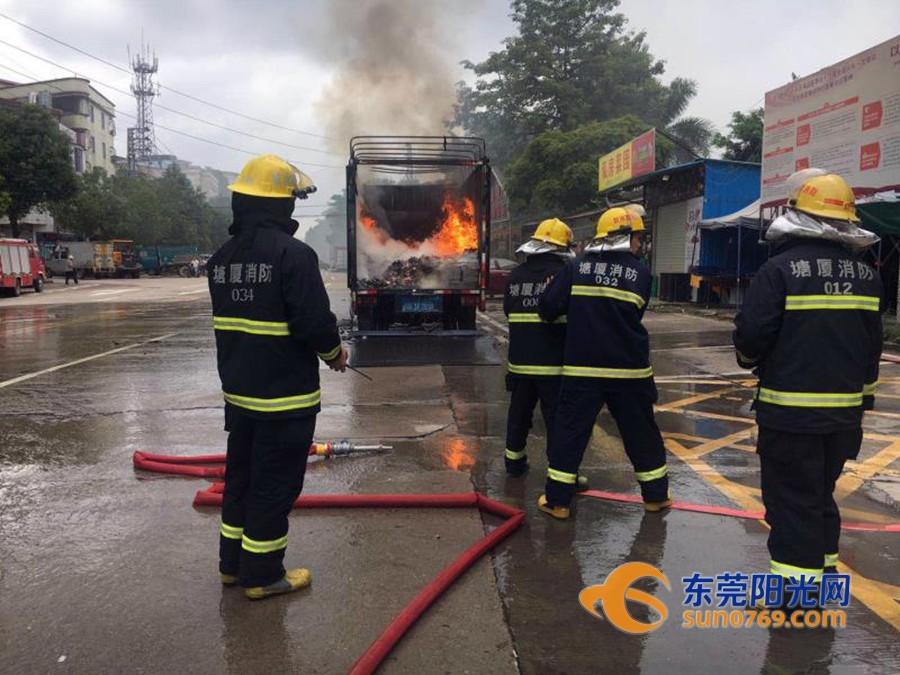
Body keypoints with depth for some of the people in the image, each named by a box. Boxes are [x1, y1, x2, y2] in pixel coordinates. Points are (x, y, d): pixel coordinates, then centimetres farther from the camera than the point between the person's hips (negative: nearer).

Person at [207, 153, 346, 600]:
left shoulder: (222, 257, 7)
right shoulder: (293, 253, -19)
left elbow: (228, 320, 12)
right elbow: (315, 321, -23)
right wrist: (333, 352, -4)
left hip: (238, 390, 8)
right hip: (284, 395, -8)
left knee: (241, 474, 20)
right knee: (274, 484, 5)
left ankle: (233, 562, 33)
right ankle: (262, 574, 17)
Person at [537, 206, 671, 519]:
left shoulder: (576, 267, -1)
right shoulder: (640, 272, 0)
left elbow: (548, 307, -5)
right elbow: (634, 316, 8)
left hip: (581, 367, 0)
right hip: (629, 368, 1)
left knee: (570, 430, 7)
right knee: (642, 432, 16)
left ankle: (557, 500, 10)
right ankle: (656, 494, 30)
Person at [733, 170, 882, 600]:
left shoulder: (780, 269, -14)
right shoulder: (866, 275, 6)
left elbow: (751, 333, -18)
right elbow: (872, 345, 12)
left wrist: (749, 358, 4)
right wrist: (862, 395, 21)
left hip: (790, 410, -6)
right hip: (843, 410, 7)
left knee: (791, 498, 2)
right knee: (822, 491, 21)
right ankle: (822, 567, 34)